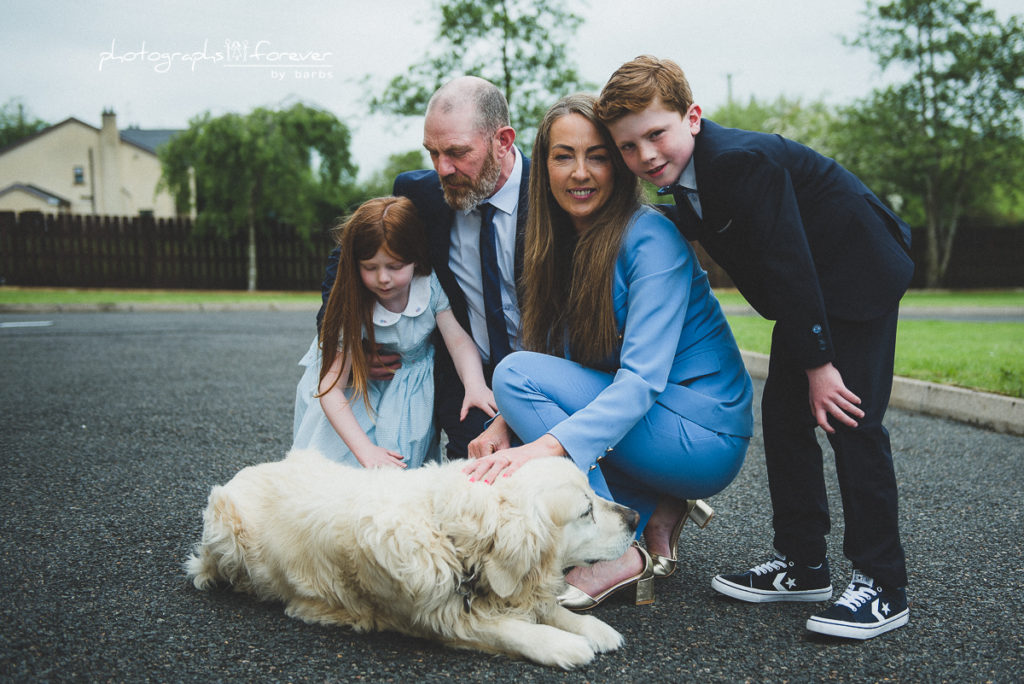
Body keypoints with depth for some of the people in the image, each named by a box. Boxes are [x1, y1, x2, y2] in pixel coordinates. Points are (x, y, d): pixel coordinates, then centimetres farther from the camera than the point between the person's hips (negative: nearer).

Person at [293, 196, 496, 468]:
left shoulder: (431, 287, -23)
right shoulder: (350, 306, -28)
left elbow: (458, 340, -25)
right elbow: (330, 387, -31)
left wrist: (475, 384, -48)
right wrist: (365, 450, -44)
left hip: (412, 382, 1)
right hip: (358, 381, -1)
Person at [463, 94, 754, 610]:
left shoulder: (651, 238, -18)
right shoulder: (565, 243, 6)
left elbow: (643, 378, -28)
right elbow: (560, 361, 6)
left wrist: (547, 445, -40)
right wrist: (507, 423, -13)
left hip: (707, 436, -8)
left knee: (517, 372, -20)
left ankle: (616, 558, -16)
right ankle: (658, 509, 7)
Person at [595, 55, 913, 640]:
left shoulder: (743, 159, -27)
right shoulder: (687, 179, 1)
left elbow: (787, 262, -27)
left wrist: (818, 362, -23)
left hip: (860, 279, -9)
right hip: (807, 290, 9)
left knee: (851, 420, -12)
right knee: (783, 413, 6)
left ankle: (884, 584, -1)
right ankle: (803, 565, 15)